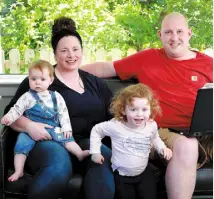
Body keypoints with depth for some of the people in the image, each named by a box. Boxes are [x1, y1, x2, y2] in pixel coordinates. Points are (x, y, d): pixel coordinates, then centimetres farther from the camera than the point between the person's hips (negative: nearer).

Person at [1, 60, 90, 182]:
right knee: (22, 144, -18)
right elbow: (17, 109, -3)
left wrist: (66, 127, -1)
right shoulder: (28, 97, 1)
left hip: (53, 129, 2)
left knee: (66, 138, -17)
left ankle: (80, 153, -19)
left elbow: (63, 113, 9)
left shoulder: (56, 96, 8)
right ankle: (19, 171, -11)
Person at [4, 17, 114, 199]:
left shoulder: (95, 83, 19)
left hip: (86, 143, 3)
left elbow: (114, 117, 19)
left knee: (106, 159, -33)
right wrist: (29, 125, -16)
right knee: (59, 168, -37)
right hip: (48, 142, -2)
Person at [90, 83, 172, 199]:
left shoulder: (152, 126, -9)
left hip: (144, 173, 3)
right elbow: (96, 130, -4)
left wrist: (162, 148, -3)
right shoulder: (115, 126, -21)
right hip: (121, 175, -2)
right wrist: (95, 152, -5)